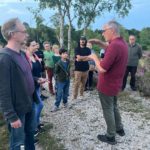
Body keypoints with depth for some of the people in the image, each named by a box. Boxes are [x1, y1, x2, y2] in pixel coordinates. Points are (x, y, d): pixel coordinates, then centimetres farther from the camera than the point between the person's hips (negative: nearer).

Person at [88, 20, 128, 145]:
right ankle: (119, 129, 40)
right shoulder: (122, 43, 3)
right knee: (114, 107, 25)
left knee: (108, 110, 7)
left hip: (107, 85, -9)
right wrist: (100, 43, 13)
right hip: (115, 84, 9)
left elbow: (102, 69, -30)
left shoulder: (114, 45, -29)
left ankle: (111, 137, 22)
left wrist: (94, 57, -12)